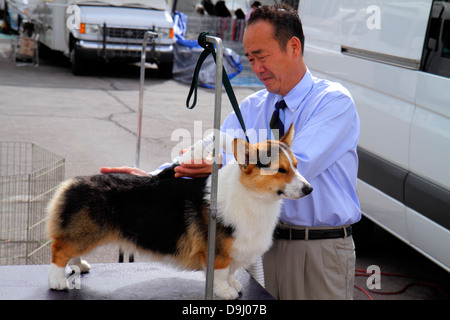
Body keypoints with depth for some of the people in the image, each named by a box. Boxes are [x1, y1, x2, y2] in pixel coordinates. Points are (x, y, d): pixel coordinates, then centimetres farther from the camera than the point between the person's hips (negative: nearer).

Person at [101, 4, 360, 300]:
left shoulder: (335, 101, -10)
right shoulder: (251, 108, 9)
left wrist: (224, 162, -29)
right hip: (272, 242, 5)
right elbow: (205, 159, 2)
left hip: (323, 250, -5)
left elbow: (296, 167, -23)